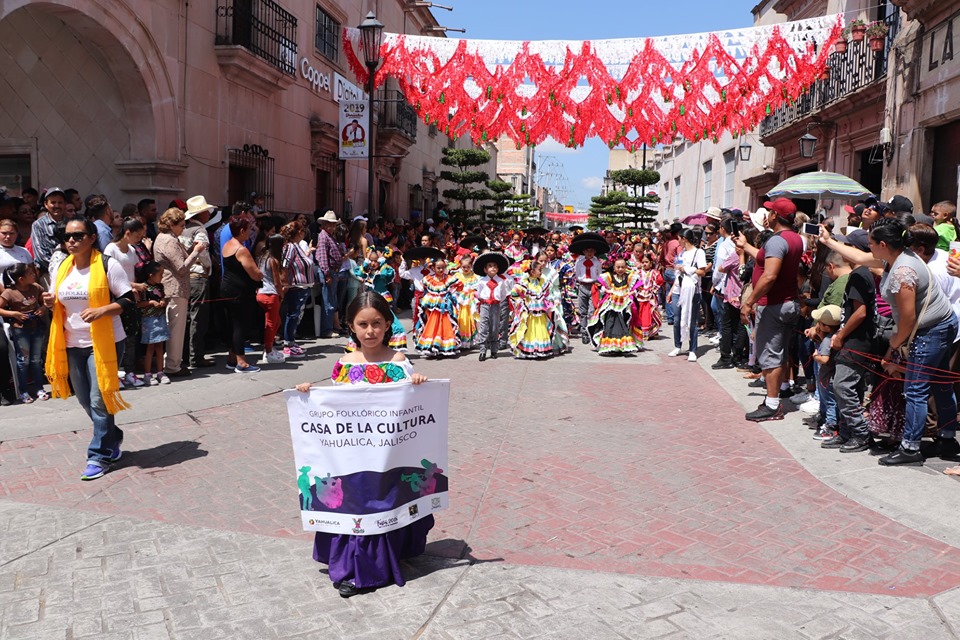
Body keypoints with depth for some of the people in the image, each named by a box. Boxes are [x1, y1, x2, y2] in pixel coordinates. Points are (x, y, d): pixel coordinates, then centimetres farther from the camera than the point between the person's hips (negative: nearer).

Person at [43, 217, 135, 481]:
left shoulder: (108, 265, -10)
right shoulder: (61, 269, 8)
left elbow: (128, 300, -11)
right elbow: (59, 303, 18)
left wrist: (101, 310, -25)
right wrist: (50, 303, -5)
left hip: (103, 342, -6)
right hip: (72, 344, 7)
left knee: (99, 399, -6)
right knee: (85, 400, 14)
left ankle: (99, 456, 4)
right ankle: (112, 439, 34)